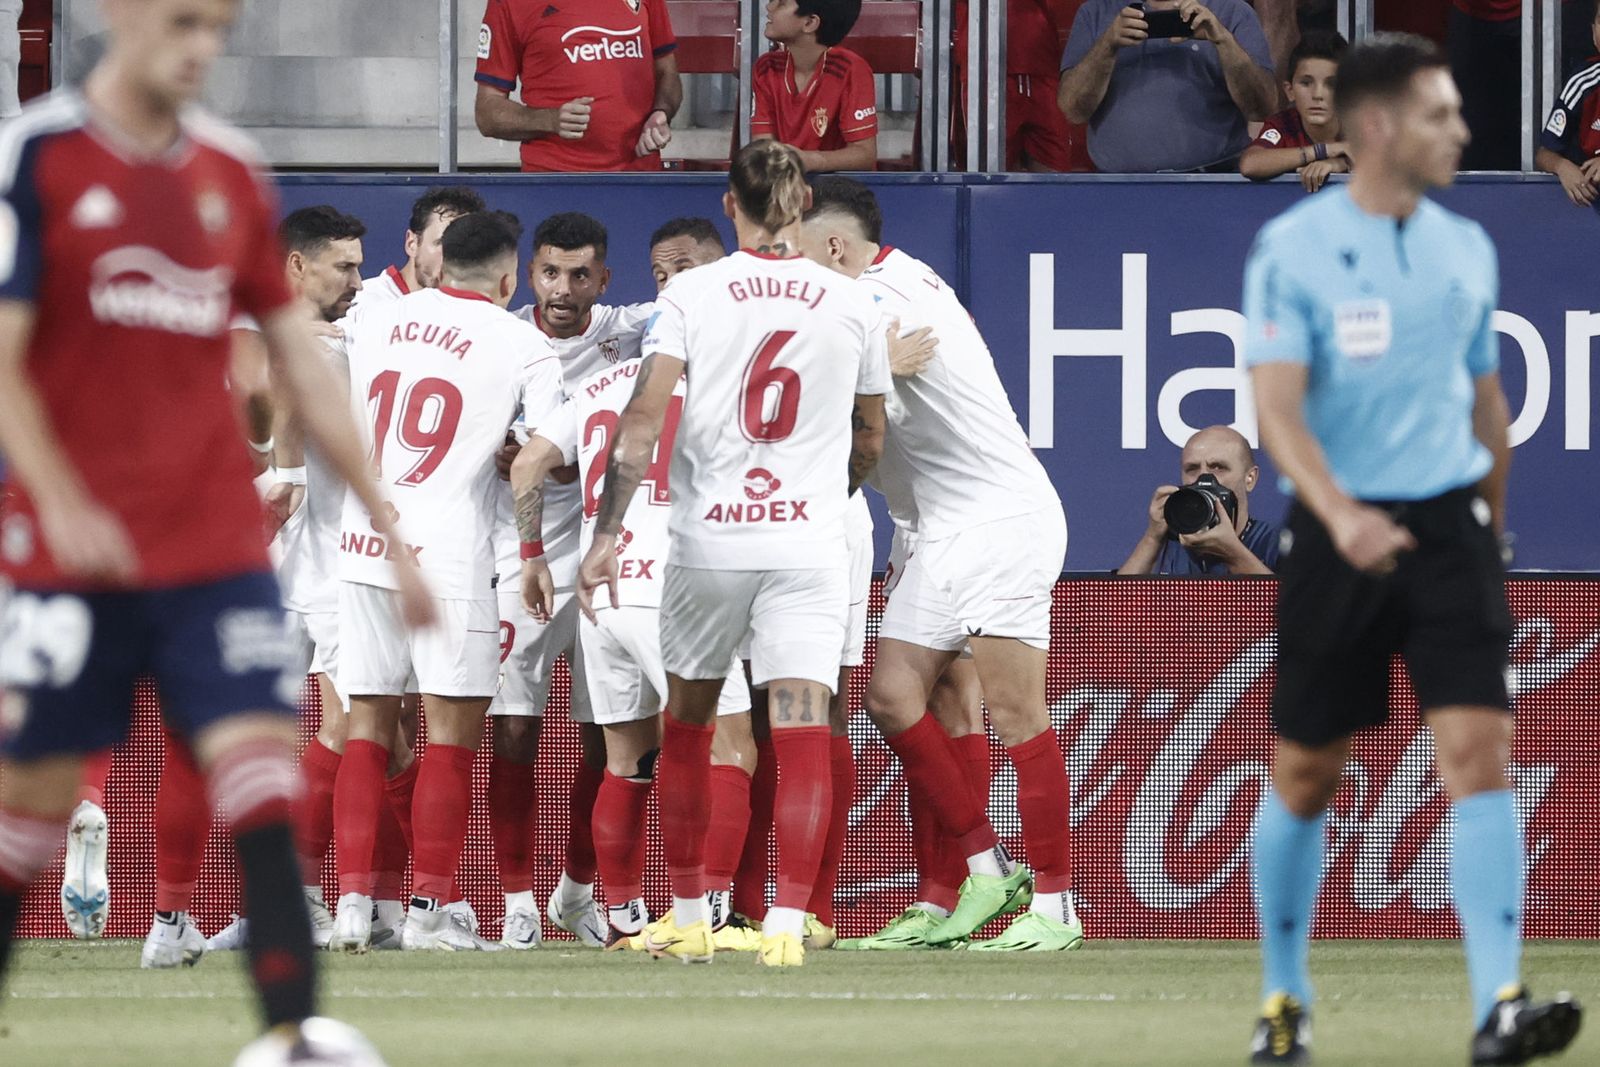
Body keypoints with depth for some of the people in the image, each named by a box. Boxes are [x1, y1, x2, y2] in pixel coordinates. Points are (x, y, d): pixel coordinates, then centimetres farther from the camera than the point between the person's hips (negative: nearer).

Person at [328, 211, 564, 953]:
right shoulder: (523, 346, -2)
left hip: (363, 543, 4)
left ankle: (352, 900, 3)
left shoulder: (379, 322, 11)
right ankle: (428, 910, -1)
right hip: (449, 550, -4)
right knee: (453, 727, 1)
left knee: (367, 724, 8)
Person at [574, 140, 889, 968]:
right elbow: (868, 443, 15)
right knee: (803, 736, -4)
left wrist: (606, 536, -8)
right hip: (807, 544, 0)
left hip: (707, 541, 0)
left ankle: (687, 920, 22)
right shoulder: (851, 306, 3)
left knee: (685, 728, 17)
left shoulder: (690, 295, -2)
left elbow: (641, 419, -9)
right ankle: (786, 923, -16)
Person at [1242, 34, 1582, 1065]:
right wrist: (1340, 514, -31)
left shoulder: (1465, 248, 9)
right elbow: (1278, 401, -16)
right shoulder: (1293, 247, -6)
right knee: (1305, 773, 7)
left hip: (1449, 526, 3)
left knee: (1480, 748, -13)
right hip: (1341, 539, -3)